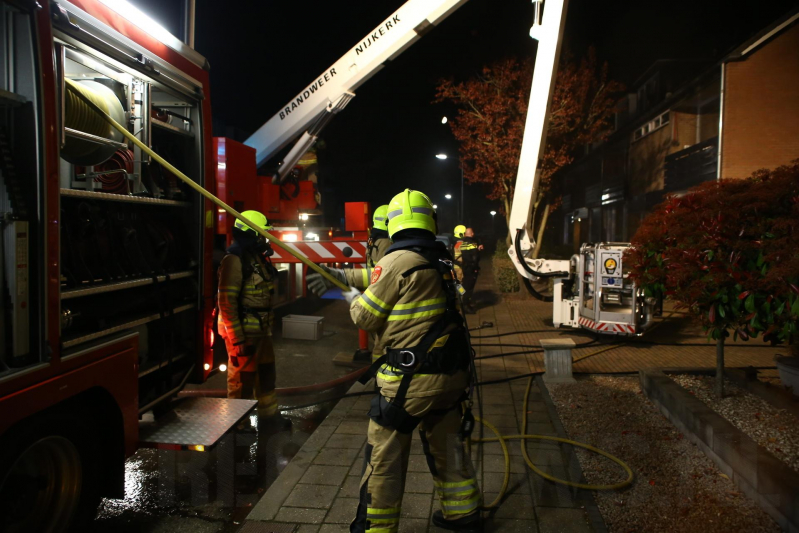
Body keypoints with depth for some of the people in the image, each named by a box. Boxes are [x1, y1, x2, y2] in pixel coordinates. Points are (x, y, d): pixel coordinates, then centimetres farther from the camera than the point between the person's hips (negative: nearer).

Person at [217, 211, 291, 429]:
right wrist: (237, 338, -23)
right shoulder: (234, 261, -18)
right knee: (242, 378, 2)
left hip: (261, 329, 9)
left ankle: (269, 411, 37)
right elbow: (226, 302, -22)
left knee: (266, 370, 20)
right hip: (242, 331, -9)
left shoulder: (259, 258, 11)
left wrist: (268, 326, 19)